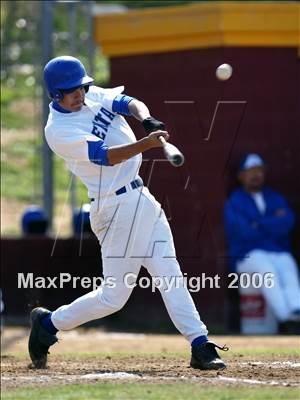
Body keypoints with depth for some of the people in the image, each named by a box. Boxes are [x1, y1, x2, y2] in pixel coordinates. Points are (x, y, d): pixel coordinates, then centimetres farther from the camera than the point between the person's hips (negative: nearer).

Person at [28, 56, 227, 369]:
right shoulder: (58, 131, -17)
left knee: (169, 274, 3)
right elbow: (106, 156, -26)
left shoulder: (94, 96, 8)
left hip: (141, 198, 8)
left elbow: (129, 103, -2)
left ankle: (200, 345, 3)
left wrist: (146, 119, -25)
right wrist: (146, 144, -40)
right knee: (114, 295, -3)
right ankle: (48, 324, 16)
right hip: (116, 208, -8)